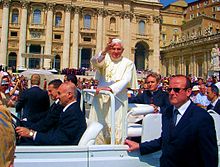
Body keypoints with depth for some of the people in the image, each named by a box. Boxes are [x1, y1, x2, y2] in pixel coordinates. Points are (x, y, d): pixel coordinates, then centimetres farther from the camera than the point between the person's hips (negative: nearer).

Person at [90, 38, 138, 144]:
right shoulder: (105, 59, 7)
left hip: (118, 100, -1)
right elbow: (94, 62, -16)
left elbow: (125, 81, -9)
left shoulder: (128, 63, 4)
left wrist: (110, 89, -24)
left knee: (116, 129, -4)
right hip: (100, 98, 2)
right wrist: (104, 52, -35)